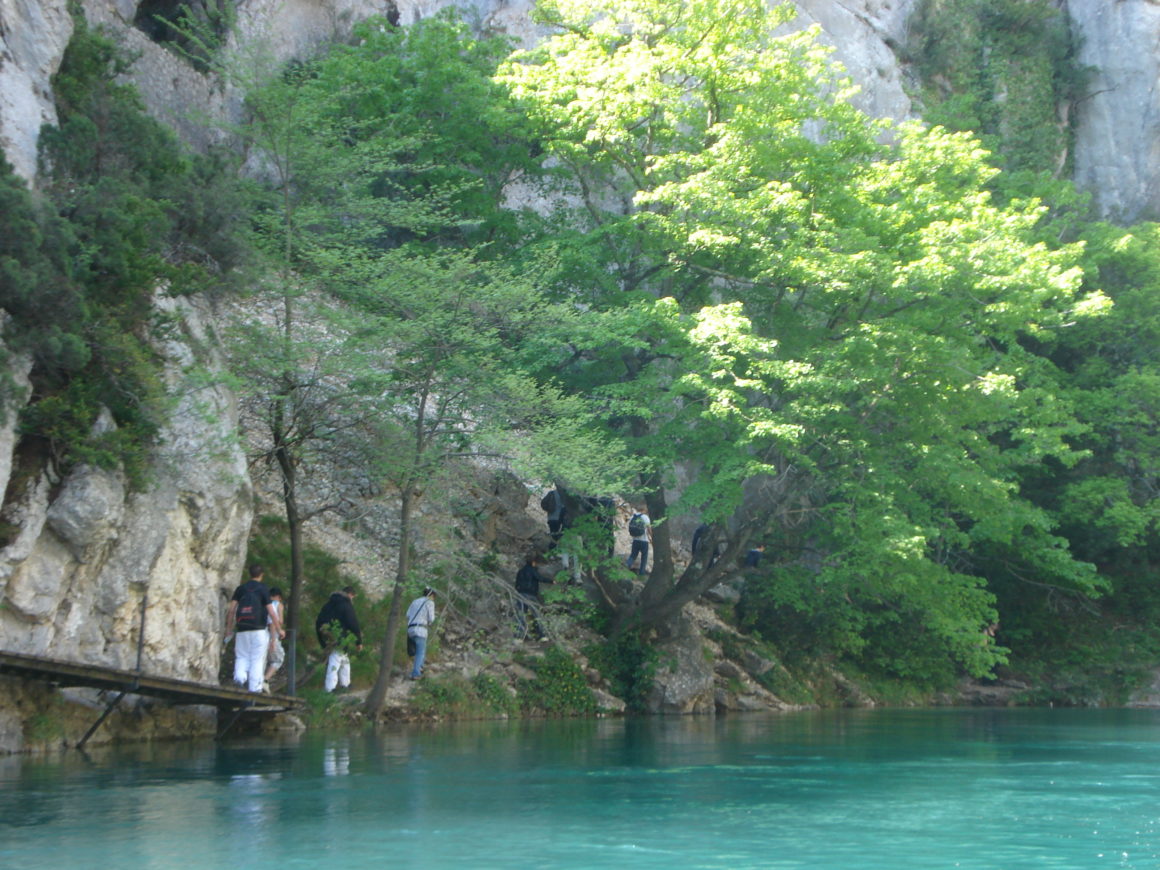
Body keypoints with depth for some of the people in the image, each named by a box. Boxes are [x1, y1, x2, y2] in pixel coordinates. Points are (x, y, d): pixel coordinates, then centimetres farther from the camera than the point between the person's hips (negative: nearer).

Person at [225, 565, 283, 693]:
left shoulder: (240, 589, 8)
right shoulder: (263, 589, 0)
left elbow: (231, 610, 3)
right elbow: (271, 612, -3)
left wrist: (229, 629, 11)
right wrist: (279, 630, 4)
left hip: (242, 630, 2)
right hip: (259, 630, -2)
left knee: (242, 657, 12)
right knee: (257, 660, 1)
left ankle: (240, 676, -15)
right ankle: (255, 689, -2)